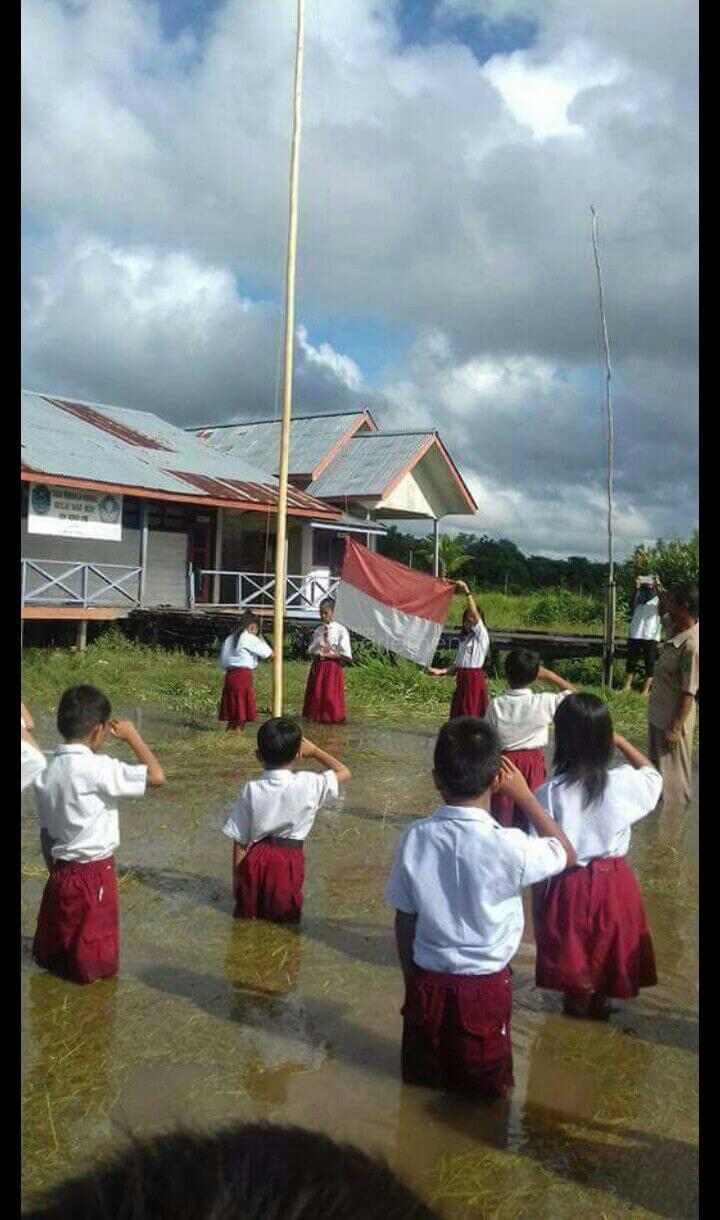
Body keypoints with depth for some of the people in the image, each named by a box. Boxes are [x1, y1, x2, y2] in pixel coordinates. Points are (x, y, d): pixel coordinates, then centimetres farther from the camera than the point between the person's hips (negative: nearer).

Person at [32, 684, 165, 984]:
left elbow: (45, 832, 8)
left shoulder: (47, 772, 0)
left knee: (48, 952, 26)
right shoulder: (97, 768, -21)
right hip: (94, 874, -6)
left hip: (61, 872, 7)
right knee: (95, 964, 13)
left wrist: (55, 870, 20)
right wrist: (131, 736, -13)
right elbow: (157, 776, -26)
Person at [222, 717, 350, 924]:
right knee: (286, 916, 14)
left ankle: (248, 908, -1)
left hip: (255, 859, 1)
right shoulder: (308, 784, -14)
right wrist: (314, 751, 9)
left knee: (246, 911, 18)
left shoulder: (251, 790, -10)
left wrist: (236, 880, 5)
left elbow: (239, 840, -5)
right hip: (290, 860, -1)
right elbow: (343, 772, 2)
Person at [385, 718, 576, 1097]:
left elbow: (404, 919, -2)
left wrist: (412, 980, 13)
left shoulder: (414, 838, -13)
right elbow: (566, 853, -2)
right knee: (486, 1091, 20)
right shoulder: (508, 847, -23)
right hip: (484, 990, -3)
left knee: (422, 1081, 23)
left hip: (427, 986, 3)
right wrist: (524, 795, -1)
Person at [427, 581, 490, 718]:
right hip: (461, 678, 7)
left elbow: (474, 614, -20)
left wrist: (467, 592, -22)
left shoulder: (482, 635, -6)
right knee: (457, 713, 8)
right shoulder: (463, 638, 16)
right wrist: (441, 672, 7)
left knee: (472, 713, -6)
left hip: (474, 678, -7)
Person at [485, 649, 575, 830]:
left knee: (501, 813, 13)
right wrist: (548, 675, 0)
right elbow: (571, 693, -1)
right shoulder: (544, 703, -16)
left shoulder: (495, 705, -13)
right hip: (534, 762, 0)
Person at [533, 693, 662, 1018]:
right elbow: (652, 774, 7)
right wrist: (619, 739, 7)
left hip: (566, 883, -1)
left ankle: (576, 1000, 41)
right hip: (612, 881, 1)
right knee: (607, 943, 24)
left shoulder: (548, 793, -21)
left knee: (570, 947, 21)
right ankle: (599, 1000, 44)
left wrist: (538, 900, 3)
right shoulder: (623, 783, -18)